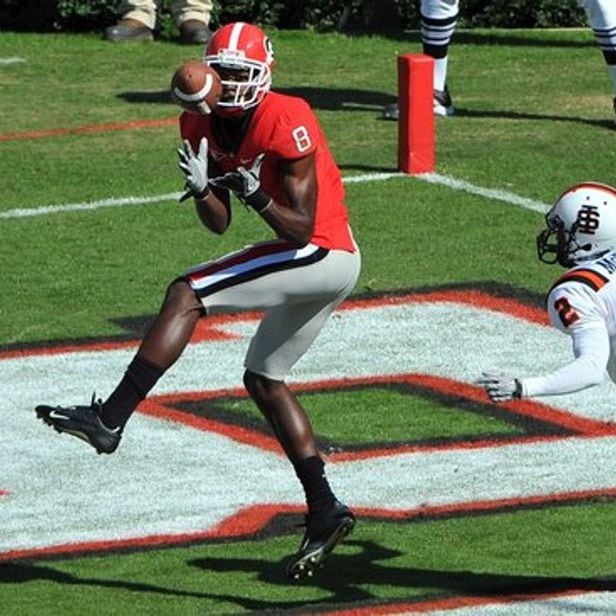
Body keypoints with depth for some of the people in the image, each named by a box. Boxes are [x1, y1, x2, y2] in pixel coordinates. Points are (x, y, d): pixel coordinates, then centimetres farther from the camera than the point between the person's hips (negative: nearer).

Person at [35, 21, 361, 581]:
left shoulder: (286, 125, -21)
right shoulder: (206, 126, 3)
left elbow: (301, 231, -21)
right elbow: (219, 224, 5)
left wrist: (258, 196, -35)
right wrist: (201, 187, -15)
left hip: (323, 255, -10)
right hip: (322, 266, 10)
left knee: (186, 295, -17)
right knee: (263, 381, 18)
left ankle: (109, 419, -21)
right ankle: (325, 512, 20)